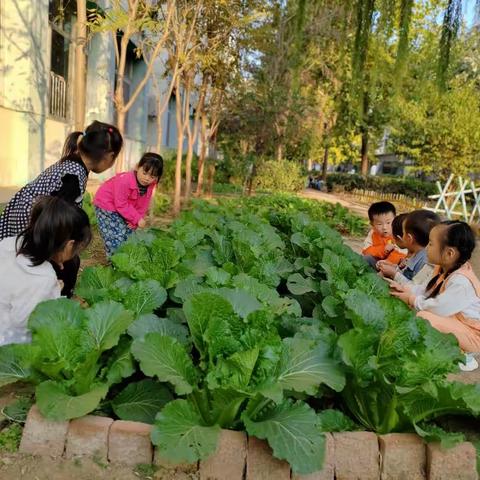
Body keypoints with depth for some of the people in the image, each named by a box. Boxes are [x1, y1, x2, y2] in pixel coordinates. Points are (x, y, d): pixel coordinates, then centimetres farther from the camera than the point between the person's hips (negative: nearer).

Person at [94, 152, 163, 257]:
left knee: (129, 233, 9)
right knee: (117, 237, -15)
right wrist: (137, 219, -30)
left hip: (124, 208, 7)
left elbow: (142, 205, -4)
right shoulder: (124, 181, -34)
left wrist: (135, 220, -15)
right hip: (106, 206, -7)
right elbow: (121, 205, -30)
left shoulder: (150, 185, -11)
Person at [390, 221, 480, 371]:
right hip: (454, 320, 10)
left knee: (423, 319, -27)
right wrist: (407, 289, -6)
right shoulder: (446, 270, -1)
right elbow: (429, 291, 9)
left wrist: (412, 300, -15)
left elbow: (438, 308, -29)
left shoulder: (461, 283, -33)